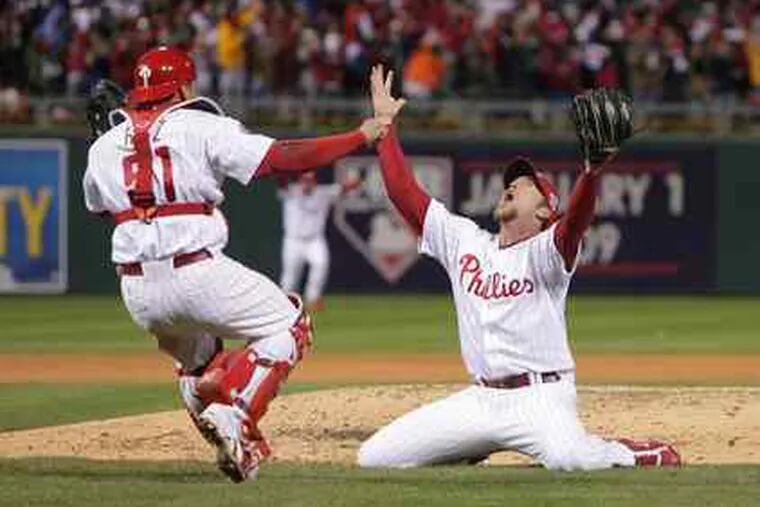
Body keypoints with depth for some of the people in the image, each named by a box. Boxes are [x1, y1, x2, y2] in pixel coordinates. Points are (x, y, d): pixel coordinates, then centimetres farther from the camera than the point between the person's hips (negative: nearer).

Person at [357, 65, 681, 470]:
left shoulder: (545, 252, -6)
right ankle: (469, 449, 26)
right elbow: (403, 192, 12)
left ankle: (648, 456, -2)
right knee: (374, 459, -1)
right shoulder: (462, 240, 12)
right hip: (479, 401, 6)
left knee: (570, 459, -37)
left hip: (539, 398, -6)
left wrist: (591, 172, -46)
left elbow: (575, 222, -28)